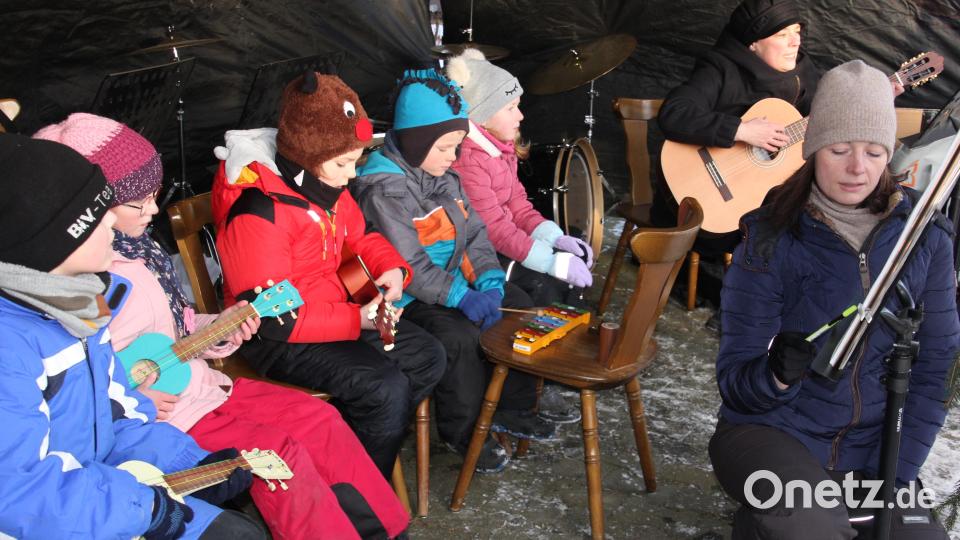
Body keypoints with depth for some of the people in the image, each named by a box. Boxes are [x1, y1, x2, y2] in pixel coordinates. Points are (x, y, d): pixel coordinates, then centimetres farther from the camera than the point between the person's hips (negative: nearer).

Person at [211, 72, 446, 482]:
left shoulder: (325, 185, 2)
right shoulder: (257, 213, -25)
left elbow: (361, 236, 17)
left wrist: (392, 268, -6)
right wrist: (356, 320, -25)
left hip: (333, 309, 9)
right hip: (276, 341, -9)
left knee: (427, 356, 3)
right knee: (385, 387, -24)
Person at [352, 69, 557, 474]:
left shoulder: (443, 176, 9)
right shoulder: (384, 187, -19)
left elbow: (475, 233, 8)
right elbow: (406, 264, -25)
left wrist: (490, 282, -8)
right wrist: (462, 297, -29)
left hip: (455, 282, 9)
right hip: (409, 298, -9)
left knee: (518, 305, 3)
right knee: (460, 335, -29)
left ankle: (512, 408, 16)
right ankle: (463, 431, -4)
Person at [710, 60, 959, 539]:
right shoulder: (771, 241, -11)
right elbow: (734, 384, -11)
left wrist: (895, 474, -7)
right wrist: (776, 374, -34)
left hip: (869, 446, 4)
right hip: (772, 431, -4)